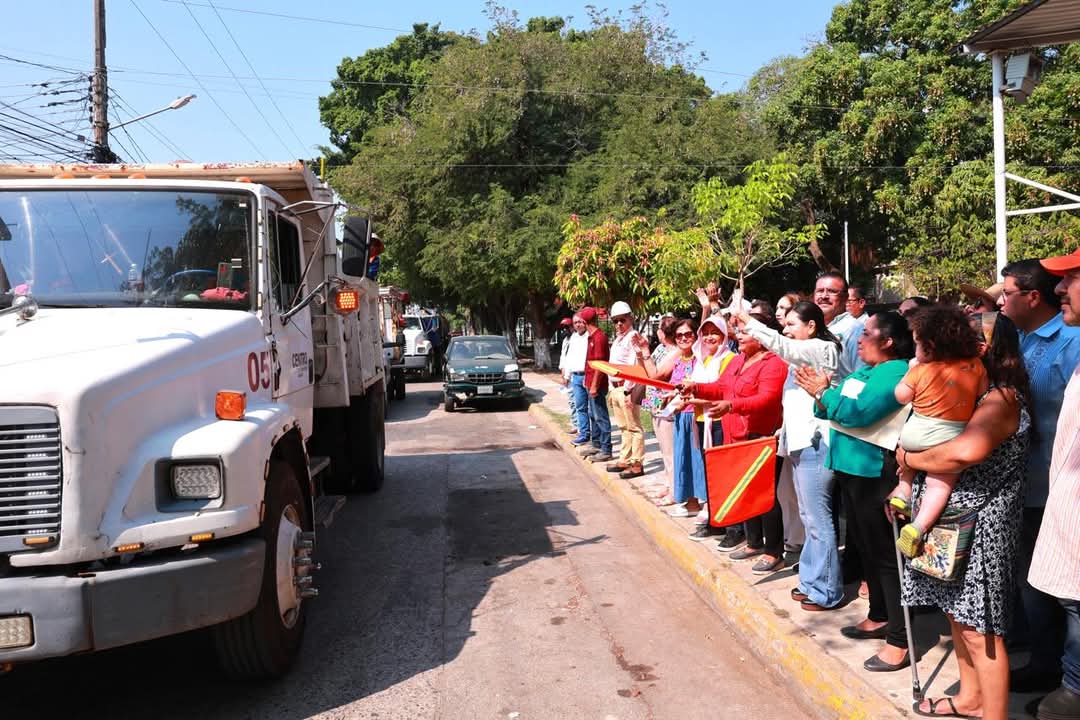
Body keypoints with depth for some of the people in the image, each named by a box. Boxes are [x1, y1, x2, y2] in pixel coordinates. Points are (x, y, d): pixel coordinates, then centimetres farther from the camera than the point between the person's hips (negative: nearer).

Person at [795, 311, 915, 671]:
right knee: (865, 545, 19)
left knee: (884, 551, -5)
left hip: (874, 471, -10)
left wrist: (823, 392, -16)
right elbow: (832, 409, 14)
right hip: (851, 466, 10)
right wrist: (820, 392, -5)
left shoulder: (895, 371, -14)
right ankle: (879, 617, 34)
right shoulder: (863, 371, 15)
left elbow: (860, 412, -26)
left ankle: (899, 640, 3)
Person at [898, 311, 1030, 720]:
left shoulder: (1002, 398, -19)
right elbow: (932, 440, 13)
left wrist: (910, 458, -22)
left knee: (979, 631, 0)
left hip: (978, 529, -9)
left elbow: (967, 450, -37)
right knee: (957, 616, 20)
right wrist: (906, 484, -3)